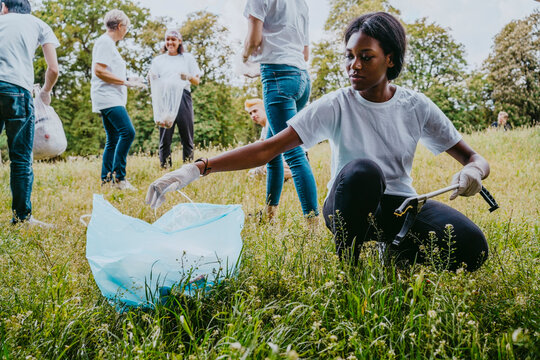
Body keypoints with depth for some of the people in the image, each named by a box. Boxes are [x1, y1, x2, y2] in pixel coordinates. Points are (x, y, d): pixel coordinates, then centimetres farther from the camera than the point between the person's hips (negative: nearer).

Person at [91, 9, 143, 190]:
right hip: (108, 98, -11)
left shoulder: (109, 43, 22)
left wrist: (129, 83, 27)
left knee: (113, 139, 10)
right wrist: (125, 82, -16)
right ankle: (118, 176, -21)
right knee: (128, 132, -22)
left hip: (112, 99, 11)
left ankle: (106, 178, 13)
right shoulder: (105, 42, -8)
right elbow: (99, 71, -18)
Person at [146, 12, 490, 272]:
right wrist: (198, 167, -31)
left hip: (400, 206, 2)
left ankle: (400, 260, 4)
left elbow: (475, 157, 2)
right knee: (362, 170, -38)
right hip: (349, 208, -2)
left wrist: (474, 170, -25)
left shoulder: (416, 106, -3)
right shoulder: (335, 106, -11)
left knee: (471, 246, -26)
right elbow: (268, 149, -19)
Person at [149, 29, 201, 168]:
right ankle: (165, 167, -4)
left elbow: (197, 81, 12)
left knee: (187, 136, -3)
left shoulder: (187, 58, 17)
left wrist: (188, 77, -11)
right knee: (165, 137, -6)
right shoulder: (158, 61, 19)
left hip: (183, 97, 0)